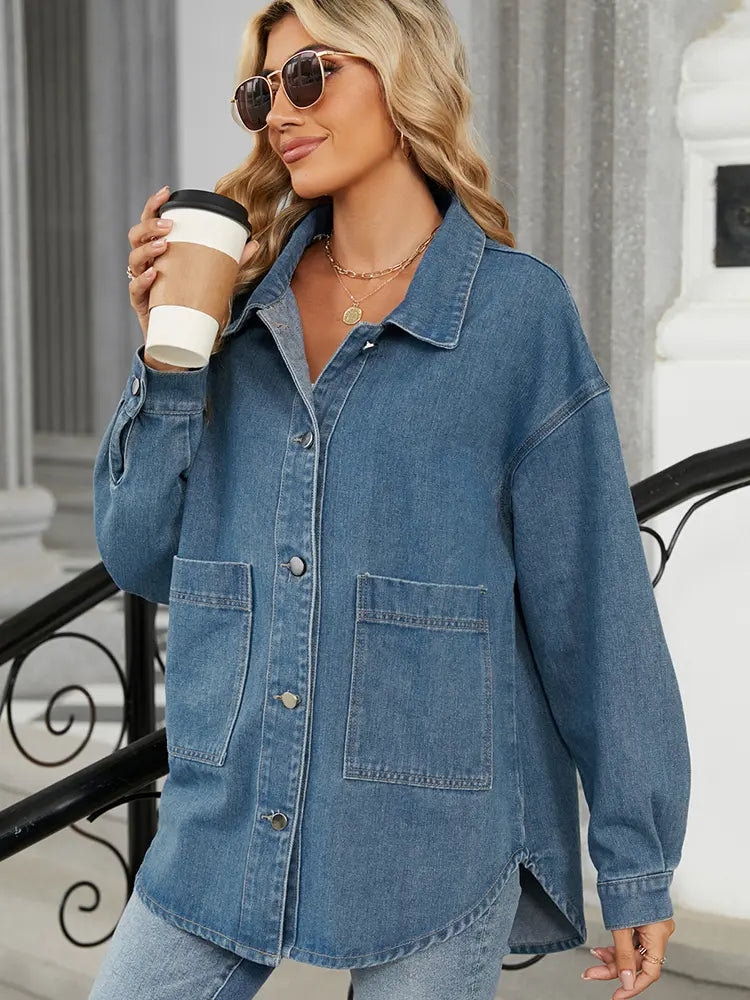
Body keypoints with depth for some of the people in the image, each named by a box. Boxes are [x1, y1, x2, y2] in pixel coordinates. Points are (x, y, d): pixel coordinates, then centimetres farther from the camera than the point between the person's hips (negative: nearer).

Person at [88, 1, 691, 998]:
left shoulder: (519, 309, -6)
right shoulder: (243, 301, 5)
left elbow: (591, 598, -4)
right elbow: (143, 558, 5)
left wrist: (637, 864, -2)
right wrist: (166, 356, -7)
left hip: (432, 837, -3)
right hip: (225, 827, 4)